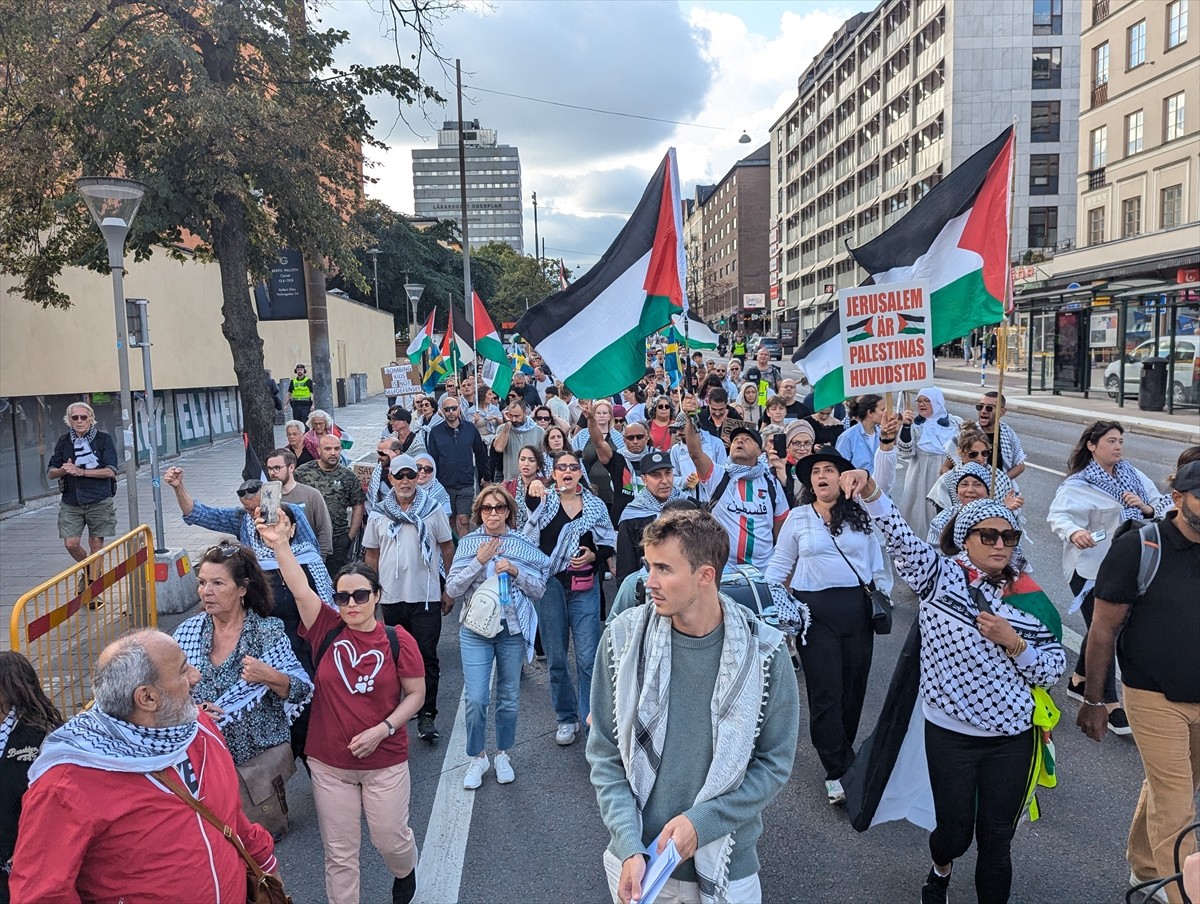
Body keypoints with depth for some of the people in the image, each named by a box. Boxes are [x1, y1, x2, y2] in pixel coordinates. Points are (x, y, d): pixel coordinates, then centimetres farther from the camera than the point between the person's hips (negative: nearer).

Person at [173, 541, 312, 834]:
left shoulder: (269, 632, -13)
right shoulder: (188, 631, -4)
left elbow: (304, 691, -13)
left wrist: (269, 677, -31)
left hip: (261, 754, -2)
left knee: (264, 832, 14)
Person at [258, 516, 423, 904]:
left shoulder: (397, 640, -10)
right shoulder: (328, 630, -6)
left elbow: (416, 694, -5)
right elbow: (301, 590, -19)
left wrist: (383, 729, -16)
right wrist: (279, 544, -28)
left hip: (385, 762, -1)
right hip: (328, 763, 1)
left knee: (390, 838, 14)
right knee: (339, 852, 11)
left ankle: (405, 873, 47)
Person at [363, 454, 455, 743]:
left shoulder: (433, 510, -1)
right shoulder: (378, 515, 4)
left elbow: (448, 549, 3)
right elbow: (371, 555, 10)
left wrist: (449, 590, 1)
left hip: (426, 597, -2)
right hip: (391, 598, 2)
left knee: (427, 657, -3)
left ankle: (427, 715, 3)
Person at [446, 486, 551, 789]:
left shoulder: (524, 544, 0)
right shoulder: (468, 543, 0)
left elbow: (539, 589, 0)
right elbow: (452, 588, -5)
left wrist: (515, 571, -15)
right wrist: (479, 562, -15)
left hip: (513, 628, 1)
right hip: (476, 629, -1)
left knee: (509, 696, 11)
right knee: (475, 699, -4)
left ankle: (503, 754, 29)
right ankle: (477, 758, 17)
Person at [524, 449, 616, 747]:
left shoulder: (595, 505, 5)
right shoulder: (543, 500, 0)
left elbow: (609, 544, 11)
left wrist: (594, 555, -9)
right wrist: (533, 495, -29)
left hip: (584, 586, 0)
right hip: (550, 585, 0)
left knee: (588, 657, -3)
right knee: (556, 658, 9)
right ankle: (566, 718, 25)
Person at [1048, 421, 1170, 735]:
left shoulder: (1132, 475, 4)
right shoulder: (1078, 484, -16)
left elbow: (1165, 507, 3)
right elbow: (1057, 515, -30)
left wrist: (1146, 507, -18)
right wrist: (1074, 533, -50)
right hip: (1090, 568, -7)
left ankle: (1079, 680, 40)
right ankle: (1111, 706, 10)